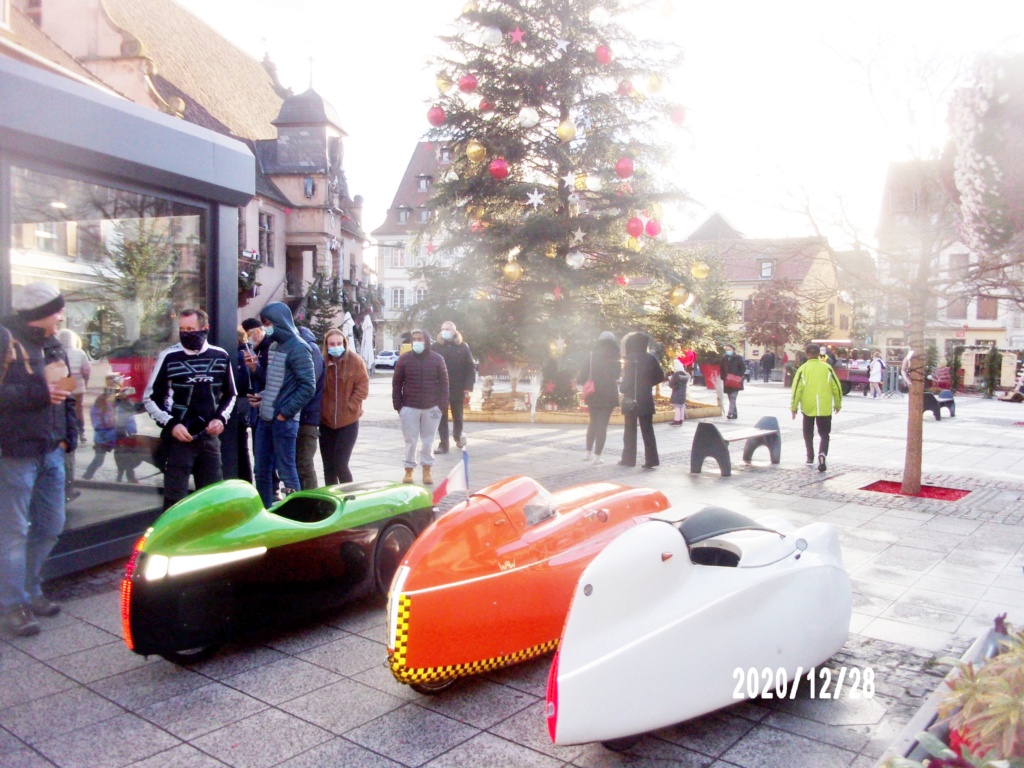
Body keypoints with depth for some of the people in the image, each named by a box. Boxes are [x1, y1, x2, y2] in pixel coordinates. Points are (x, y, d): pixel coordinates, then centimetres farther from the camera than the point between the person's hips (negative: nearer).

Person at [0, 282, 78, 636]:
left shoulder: (52, 345, 15)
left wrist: (68, 435, 8)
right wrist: (38, 393, -20)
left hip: (51, 451, 8)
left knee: (51, 526, 15)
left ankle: (30, 590, 32)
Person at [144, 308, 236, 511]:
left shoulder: (221, 356, 4)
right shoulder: (169, 357, -5)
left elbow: (230, 394, 17)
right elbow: (150, 398, 1)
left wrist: (221, 418, 0)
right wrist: (171, 424, -11)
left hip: (210, 438, 3)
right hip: (179, 438, -3)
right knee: (175, 498, -1)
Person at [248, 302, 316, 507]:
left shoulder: (298, 348, -11)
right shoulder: (273, 345, 13)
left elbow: (308, 387, -15)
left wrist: (285, 413, -14)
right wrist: (255, 369, 2)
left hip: (283, 421, -8)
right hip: (265, 419, 8)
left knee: (286, 471, 0)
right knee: (262, 471, 14)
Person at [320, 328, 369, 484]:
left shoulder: (355, 361, -5)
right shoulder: (322, 362, 0)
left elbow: (362, 388, -5)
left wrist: (348, 407, -12)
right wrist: (320, 410, -2)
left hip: (348, 422, -3)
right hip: (326, 421, 3)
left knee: (340, 465, -8)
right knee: (328, 467, 9)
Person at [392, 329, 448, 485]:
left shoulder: (437, 359, 0)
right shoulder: (404, 359, -1)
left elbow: (444, 383, 2)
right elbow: (396, 383, 2)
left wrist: (442, 404, -4)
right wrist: (398, 405, -3)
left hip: (431, 407, 0)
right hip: (409, 407, 0)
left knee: (428, 441, 9)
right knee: (410, 441, 5)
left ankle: (427, 470, 20)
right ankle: (409, 470, 16)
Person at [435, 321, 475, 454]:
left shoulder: (463, 347, -1)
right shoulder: (436, 347, 0)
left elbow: (470, 368, -2)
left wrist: (468, 387, -9)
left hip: (458, 389, 0)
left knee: (457, 416, 16)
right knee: (442, 417, 1)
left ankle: (458, 436, 39)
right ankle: (443, 444, 7)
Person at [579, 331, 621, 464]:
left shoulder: (592, 356, -3)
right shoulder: (615, 360, -5)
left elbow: (582, 377, -6)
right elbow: (617, 377, -2)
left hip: (593, 395, 2)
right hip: (608, 395, -2)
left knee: (593, 423, 19)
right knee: (603, 425, 4)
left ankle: (589, 453, 21)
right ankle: (597, 456, 1)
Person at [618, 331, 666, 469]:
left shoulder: (631, 358, -12)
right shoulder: (651, 358, 3)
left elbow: (627, 380, -16)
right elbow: (660, 376, 5)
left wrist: (622, 388, 4)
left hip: (631, 399, -4)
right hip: (646, 400, 4)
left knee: (630, 431, 6)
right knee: (647, 430, 8)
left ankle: (628, 459, 10)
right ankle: (651, 459, 3)